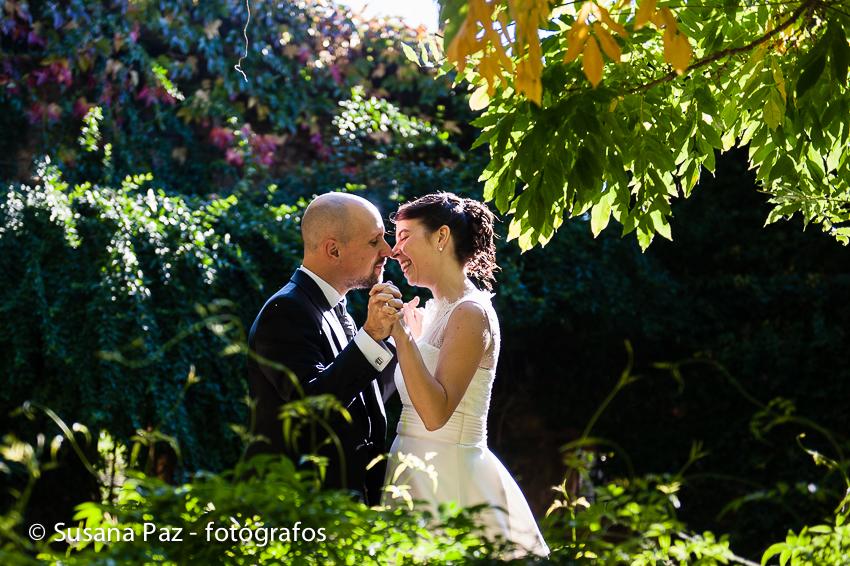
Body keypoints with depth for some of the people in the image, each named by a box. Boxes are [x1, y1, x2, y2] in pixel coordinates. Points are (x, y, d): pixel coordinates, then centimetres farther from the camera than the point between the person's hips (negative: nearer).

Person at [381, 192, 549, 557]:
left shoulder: (470, 313, -14)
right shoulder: (434, 311, 13)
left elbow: (436, 413, -23)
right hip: (416, 472, 9)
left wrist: (401, 334, -26)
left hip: (448, 481, -9)